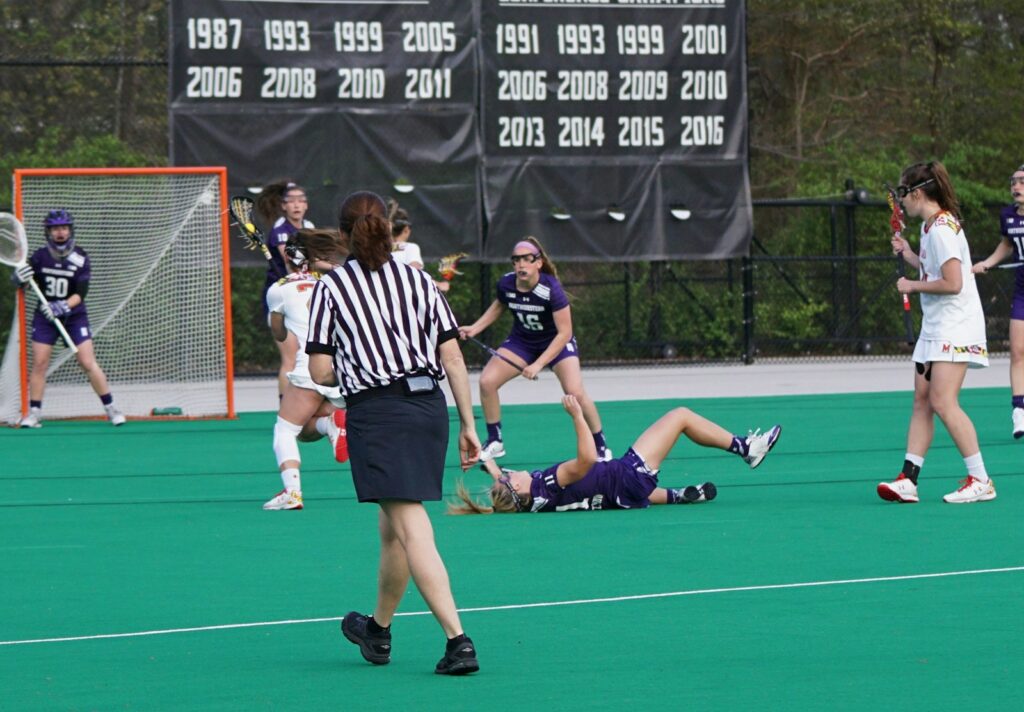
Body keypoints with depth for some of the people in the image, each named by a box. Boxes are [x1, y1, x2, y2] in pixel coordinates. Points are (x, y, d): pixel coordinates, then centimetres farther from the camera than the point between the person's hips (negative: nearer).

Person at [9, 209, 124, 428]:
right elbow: (23, 282, 5)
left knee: (88, 363, -8)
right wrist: (20, 278, -19)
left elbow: (80, 293, -15)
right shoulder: (40, 256, -3)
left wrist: (63, 307, -31)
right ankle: (34, 413, 5)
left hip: (74, 316, -2)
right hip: (45, 316, 2)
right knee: (39, 363, -4)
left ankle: (111, 409, 1)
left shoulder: (80, 259, -9)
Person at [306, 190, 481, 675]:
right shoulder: (418, 280, 10)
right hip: (430, 406, 5)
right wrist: (468, 425, 9)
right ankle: (378, 631, 37)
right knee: (392, 525, 20)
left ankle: (458, 640, -22)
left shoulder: (330, 286, 1)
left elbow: (320, 372, -3)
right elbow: (453, 358, 5)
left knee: (411, 528, -10)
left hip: (377, 414, -5)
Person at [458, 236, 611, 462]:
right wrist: (475, 328, -2)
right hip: (521, 342, 4)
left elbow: (564, 333, -27)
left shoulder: (551, 289, -31)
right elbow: (498, 306, 9)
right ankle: (494, 443, 6)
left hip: (556, 342, -4)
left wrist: (538, 364, -33)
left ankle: (601, 446, -2)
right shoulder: (506, 285, -17)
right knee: (487, 381, -12)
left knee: (575, 392, -23)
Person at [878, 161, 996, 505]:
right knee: (922, 401, 5)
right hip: (935, 328, 10)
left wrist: (912, 286, -11)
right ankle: (908, 479, 3)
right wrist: (910, 256, 14)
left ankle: (980, 480, -11)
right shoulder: (929, 226, 14)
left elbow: (952, 283, -22)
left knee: (943, 402, -15)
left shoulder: (942, 229, -17)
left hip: (955, 327, -10)